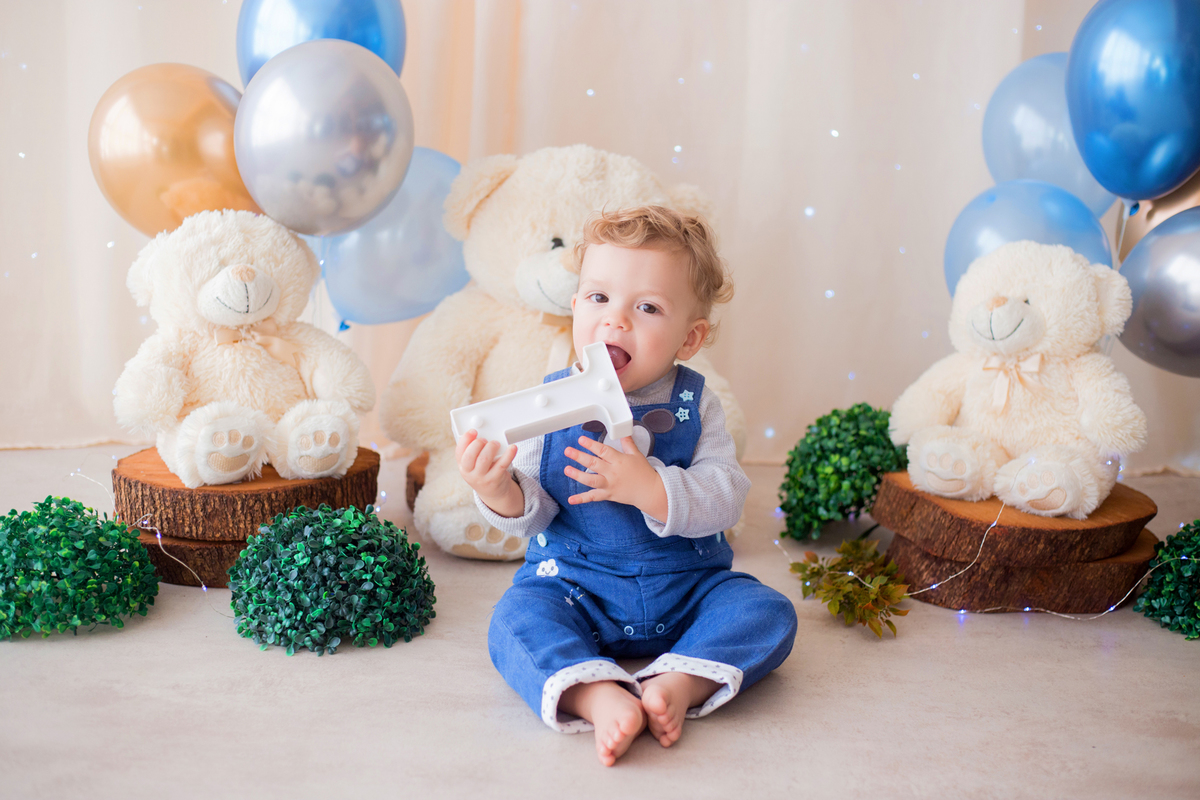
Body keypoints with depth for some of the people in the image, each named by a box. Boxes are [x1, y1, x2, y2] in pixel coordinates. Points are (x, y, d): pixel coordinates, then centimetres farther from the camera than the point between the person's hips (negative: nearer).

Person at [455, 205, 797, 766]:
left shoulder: (693, 405, -4)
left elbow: (726, 499, -16)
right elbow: (532, 515, -6)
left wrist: (647, 487, -32)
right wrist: (498, 492, -30)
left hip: (686, 589, 1)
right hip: (575, 584, -1)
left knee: (767, 612, -18)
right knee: (517, 617, -27)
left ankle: (679, 683, -33)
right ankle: (601, 697, -45)